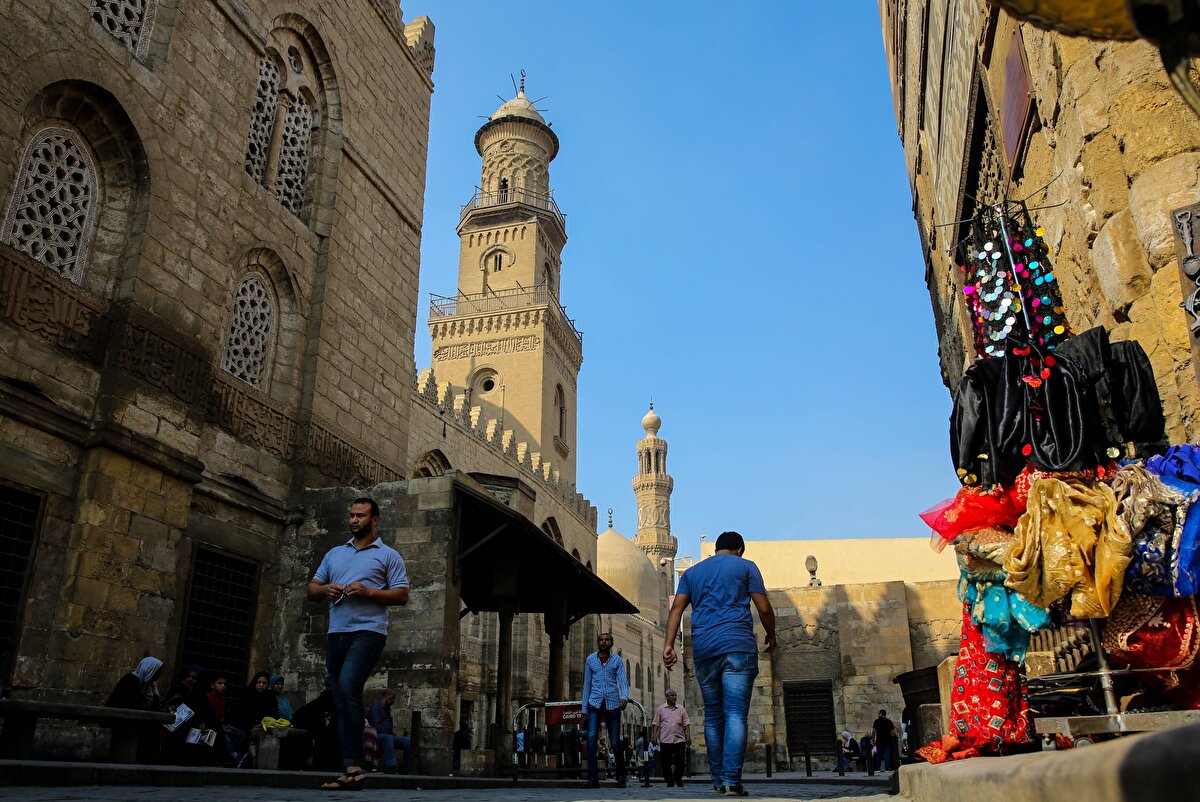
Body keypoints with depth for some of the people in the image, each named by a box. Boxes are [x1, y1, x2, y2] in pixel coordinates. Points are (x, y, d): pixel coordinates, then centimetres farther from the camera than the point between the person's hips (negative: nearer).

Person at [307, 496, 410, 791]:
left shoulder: (388, 555, 5)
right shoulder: (334, 554, 21)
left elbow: (402, 595, -2)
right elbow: (312, 589, 20)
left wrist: (368, 592, -15)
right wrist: (325, 590, -3)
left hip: (368, 631, -6)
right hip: (335, 634, 6)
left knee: (348, 687, -24)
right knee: (342, 700, 5)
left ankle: (352, 765, -21)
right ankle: (351, 770, 8)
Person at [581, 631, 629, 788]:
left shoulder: (617, 660, 6)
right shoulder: (590, 659, 9)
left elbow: (622, 681, -3)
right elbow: (587, 684, 13)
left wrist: (625, 697, -23)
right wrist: (584, 707, 9)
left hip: (612, 704, -1)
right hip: (595, 703, 1)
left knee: (615, 742, 3)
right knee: (591, 737, -16)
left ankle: (621, 777, 20)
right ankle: (592, 777, -13)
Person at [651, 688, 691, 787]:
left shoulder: (681, 708, 10)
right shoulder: (661, 709, 8)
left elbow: (686, 723, 8)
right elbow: (656, 724, 8)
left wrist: (688, 736, 0)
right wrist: (654, 736, 0)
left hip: (679, 739, 0)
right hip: (665, 740, 0)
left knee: (680, 762, -2)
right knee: (666, 762, 1)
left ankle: (678, 779, 19)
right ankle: (669, 781, 14)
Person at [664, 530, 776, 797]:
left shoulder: (692, 572, 20)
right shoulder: (745, 566, 10)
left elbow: (676, 609, 8)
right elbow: (764, 608, 5)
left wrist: (669, 644, 1)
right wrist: (771, 636, 21)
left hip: (703, 649, 4)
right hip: (738, 645, -4)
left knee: (713, 715, 13)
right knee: (735, 714, -7)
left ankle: (718, 779, 15)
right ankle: (731, 780, -15)